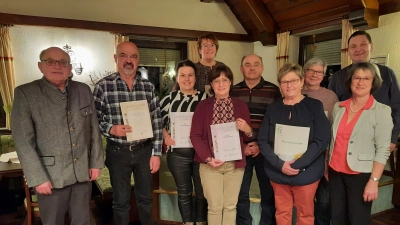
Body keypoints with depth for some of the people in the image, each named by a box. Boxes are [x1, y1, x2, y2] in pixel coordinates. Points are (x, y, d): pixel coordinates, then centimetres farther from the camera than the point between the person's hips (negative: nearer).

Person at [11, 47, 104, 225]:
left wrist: (96, 162, 5)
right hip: (51, 176, -3)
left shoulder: (84, 90, 5)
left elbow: (94, 129, 7)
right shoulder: (25, 93, -6)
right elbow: (23, 141, -10)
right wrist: (38, 178, -13)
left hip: (83, 172, 3)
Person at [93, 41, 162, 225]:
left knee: (145, 198, 18)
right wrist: (111, 129, -24)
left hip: (144, 150, 2)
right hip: (118, 151, -2)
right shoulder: (103, 86, -7)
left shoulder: (148, 86, 0)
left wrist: (156, 153, -1)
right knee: (121, 201, 15)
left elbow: (156, 122, 1)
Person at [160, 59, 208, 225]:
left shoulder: (205, 98, -2)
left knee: (202, 192, 13)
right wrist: (166, 136, -7)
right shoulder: (169, 99, 2)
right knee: (183, 193, 16)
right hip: (177, 154, 1)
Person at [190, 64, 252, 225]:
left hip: (235, 163, 2)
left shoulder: (241, 105, 4)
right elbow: (195, 135, -3)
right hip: (210, 163, -1)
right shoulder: (203, 105, -1)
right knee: (215, 206, 8)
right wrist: (208, 158, -12)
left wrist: (247, 130, -13)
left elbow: (247, 137, 10)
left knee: (230, 205, 12)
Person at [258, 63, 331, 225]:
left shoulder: (315, 106, -2)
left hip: (306, 173, -2)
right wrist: (279, 164, -15)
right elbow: (262, 141, -1)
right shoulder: (273, 109, 4)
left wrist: (296, 164, -18)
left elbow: (322, 140, -11)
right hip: (277, 172, 2)